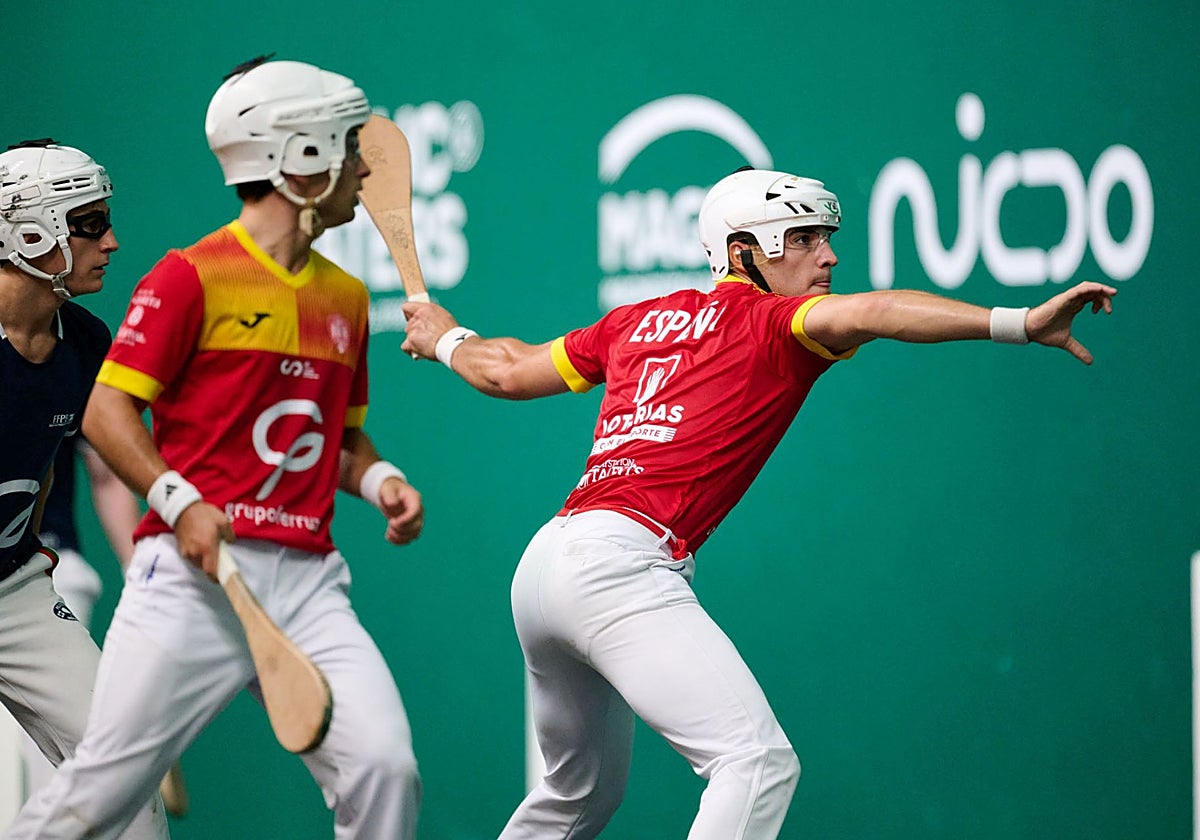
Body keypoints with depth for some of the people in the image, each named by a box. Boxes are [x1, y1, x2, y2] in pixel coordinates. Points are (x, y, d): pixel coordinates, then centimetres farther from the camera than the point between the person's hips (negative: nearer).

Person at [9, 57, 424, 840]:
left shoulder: (346, 296, 17)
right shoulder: (192, 276, -3)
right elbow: (107, 410, -5)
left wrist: (379, 479, 7)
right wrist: (180, 502, -17)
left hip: (307, 582, 5)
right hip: (194, 572, -5)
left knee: (384, 768, -12)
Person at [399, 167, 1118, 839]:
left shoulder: (640, 320, 21)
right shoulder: (772, 321, 0)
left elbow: (509, 370, 31)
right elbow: (868, 315, -20)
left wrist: (448, 339, 53)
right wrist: (1020, 324, -29)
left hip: (542, 562, 9)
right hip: (621, 565, -9)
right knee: (758, 762, -20)